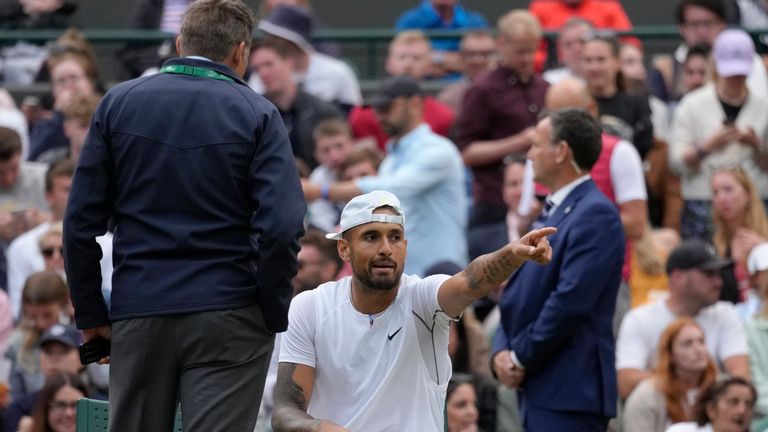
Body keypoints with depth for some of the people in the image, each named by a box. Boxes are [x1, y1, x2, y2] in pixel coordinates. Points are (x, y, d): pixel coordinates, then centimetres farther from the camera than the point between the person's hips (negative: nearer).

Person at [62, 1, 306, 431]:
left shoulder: (118, 104, 6)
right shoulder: (257, 114, -2)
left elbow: (81, 221, 4)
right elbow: (282, 226, -12)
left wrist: (91, 314, 11)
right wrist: (275, 314, -1)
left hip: (138, 314, 3)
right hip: (227, 316, -3)